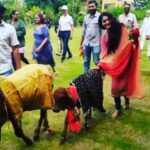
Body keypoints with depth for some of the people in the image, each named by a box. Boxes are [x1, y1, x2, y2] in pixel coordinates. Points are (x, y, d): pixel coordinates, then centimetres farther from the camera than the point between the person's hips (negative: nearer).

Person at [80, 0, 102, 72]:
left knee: (96, 62, 1)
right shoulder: (86, 17, 10)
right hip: (86, 43, 5)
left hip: (96, 44, -5)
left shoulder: (100, 16, -6)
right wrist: (81, 43, 15)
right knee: (86, 61, 12)